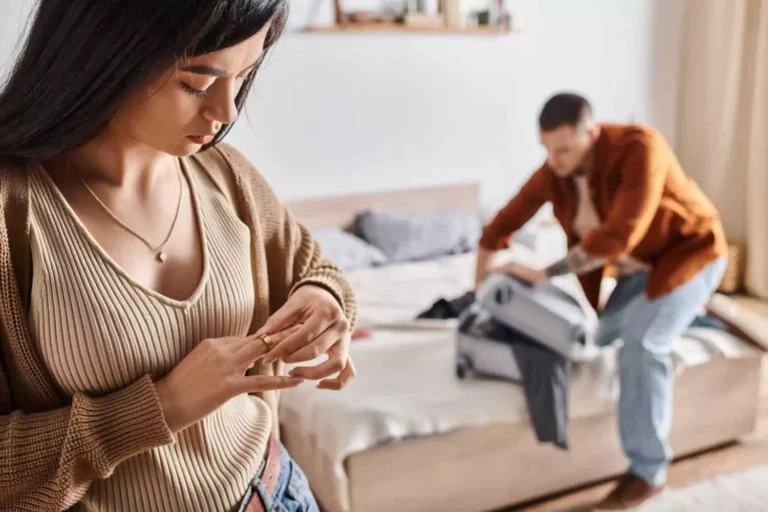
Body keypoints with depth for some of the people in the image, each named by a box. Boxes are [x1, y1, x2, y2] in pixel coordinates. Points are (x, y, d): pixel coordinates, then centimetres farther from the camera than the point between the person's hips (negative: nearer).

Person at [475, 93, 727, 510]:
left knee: (642, 343, -24)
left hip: (689, 250, -7)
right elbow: (501, 226, -5)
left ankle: (648, 471, -10)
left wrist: (544, 274, -35)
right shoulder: (554, 171, -15)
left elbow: (617, 235, -41)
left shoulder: (639, 148, -34)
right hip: (638, 263, 7)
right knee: (604, 338, 10)